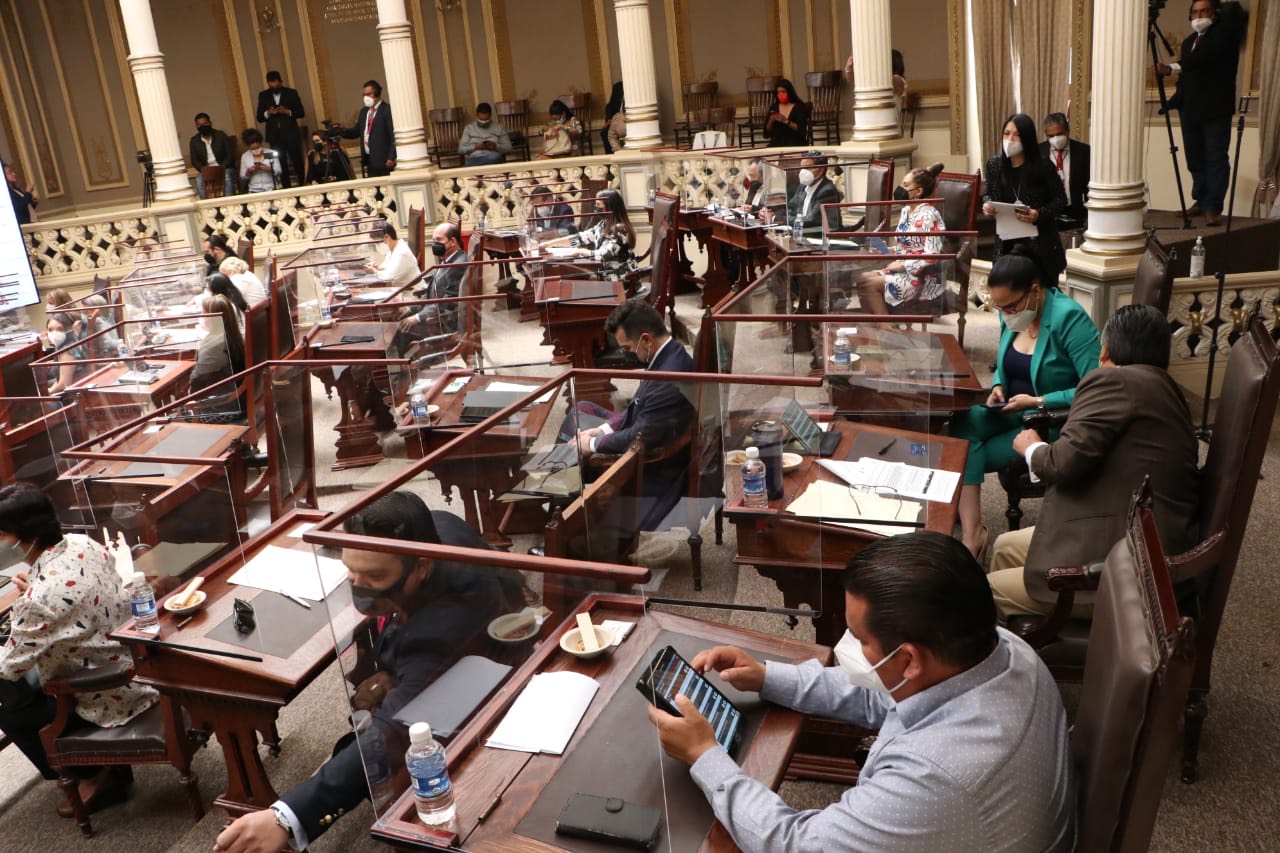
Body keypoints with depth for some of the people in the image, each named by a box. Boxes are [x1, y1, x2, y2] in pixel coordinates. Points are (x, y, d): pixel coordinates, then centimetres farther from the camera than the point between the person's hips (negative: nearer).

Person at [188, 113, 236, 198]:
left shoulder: (221, 136, -1)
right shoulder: (194, 141, 5)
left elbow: (230, 154, -5)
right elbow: (194, 160, 4)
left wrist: (221, 168, -19)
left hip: (224, 169, -2)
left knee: (227, 178, -36)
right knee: (199, 180, -31)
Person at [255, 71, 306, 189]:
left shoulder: (291, 93, 2)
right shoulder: (263, 95, 7)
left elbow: (301, 113, 1)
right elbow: (259, 118, 7)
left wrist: (288, 112, -15)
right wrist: (267, 113, -14)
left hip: (291, 135, -1)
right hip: (275, 136, 1)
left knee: (298, 163, 1)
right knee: (281, 166, 3)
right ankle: (286, 189, 6)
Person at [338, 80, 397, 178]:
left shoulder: (387, 110, -6)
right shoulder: (364, 111, 18)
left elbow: (394, 136, -12)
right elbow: (356, 131, 19)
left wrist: (391, 158, -18)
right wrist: (338, 130, 1)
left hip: (383, 160, -7)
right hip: (369, 160, 7)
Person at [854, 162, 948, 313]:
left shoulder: (929, 216, -17)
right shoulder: (905, 211, 10)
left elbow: (932, 255, -23)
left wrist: (903, 265, -18)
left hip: (925, 280, -8)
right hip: (904, 271, 8)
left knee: (869, 285, -18)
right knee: (863, 278, -9)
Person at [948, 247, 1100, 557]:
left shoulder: (1069, 318, -20)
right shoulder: (1012, 314, 2)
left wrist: (1037, 402, -23)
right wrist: (998, 386, -1)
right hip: (1015, 410, 7)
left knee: (968, 456, -19)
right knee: (961, 425, -24)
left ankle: (972, 529, 2)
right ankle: (971, 532, -28)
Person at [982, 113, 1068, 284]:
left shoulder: (1042, 166, -9)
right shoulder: (994, 164, 2)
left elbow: (1060, 199, -1)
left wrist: (1040, 214, -19)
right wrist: (987, 205, -8)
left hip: (1040, 242, -3)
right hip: (1007, 243, 3)